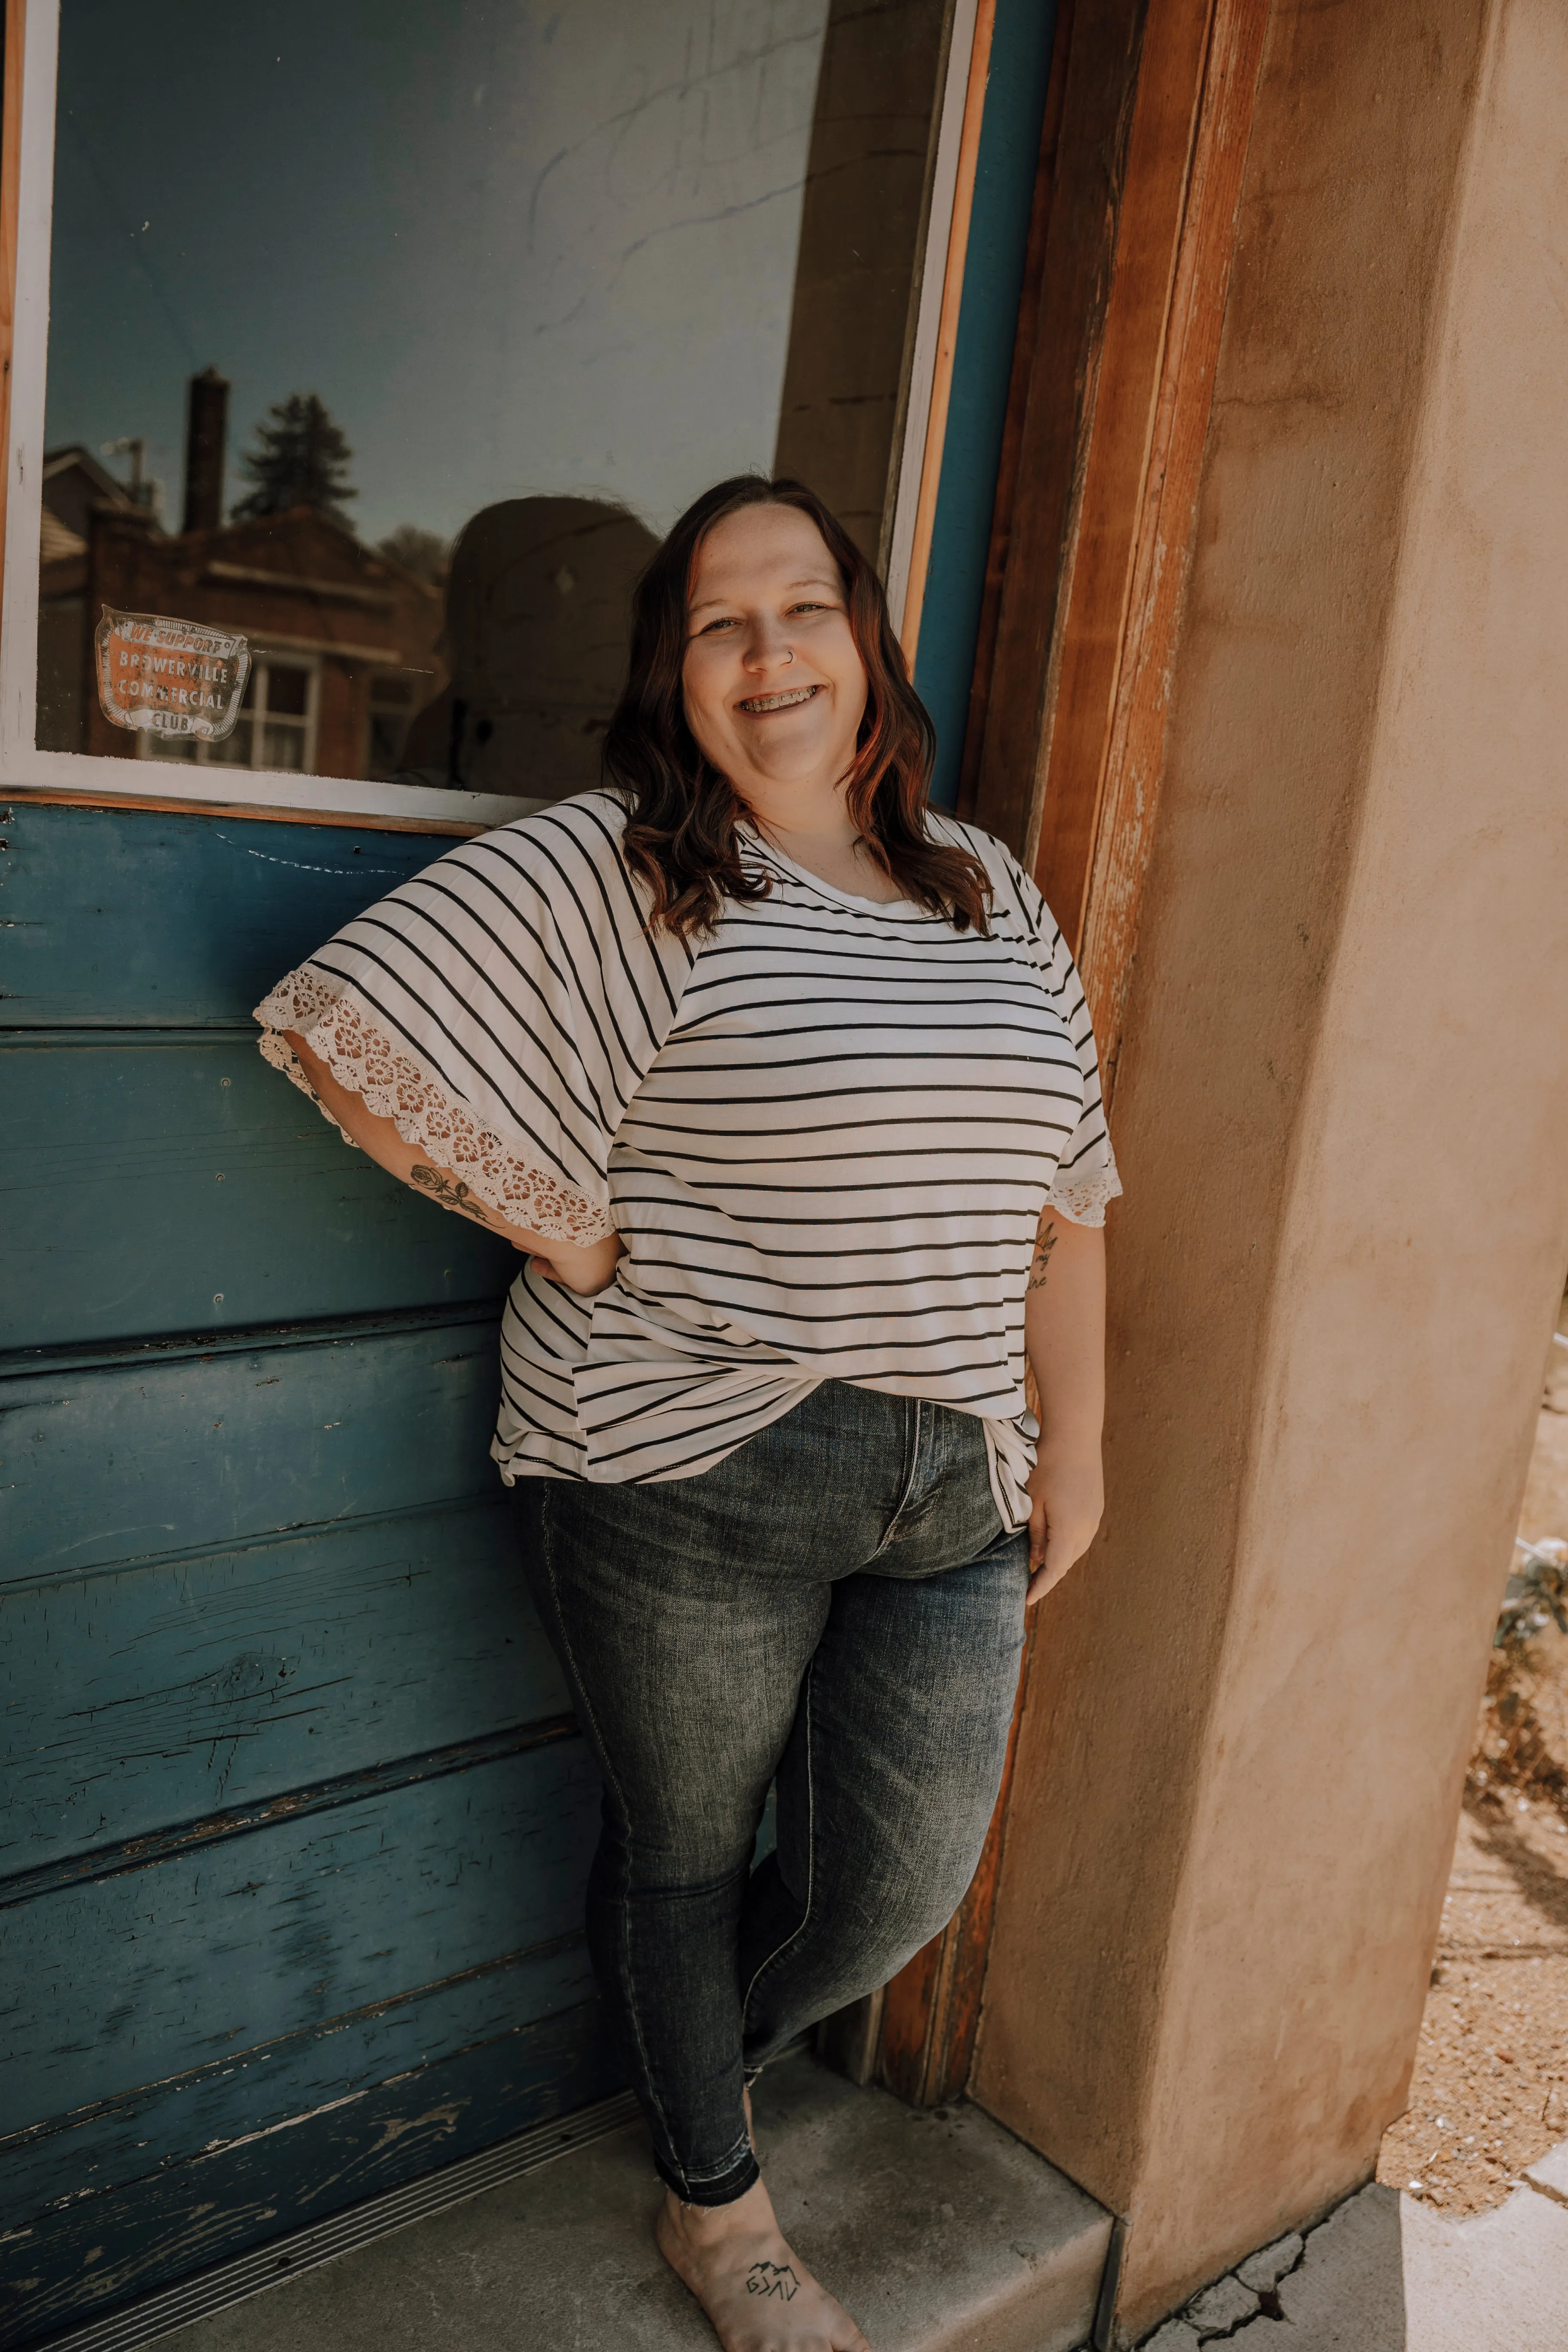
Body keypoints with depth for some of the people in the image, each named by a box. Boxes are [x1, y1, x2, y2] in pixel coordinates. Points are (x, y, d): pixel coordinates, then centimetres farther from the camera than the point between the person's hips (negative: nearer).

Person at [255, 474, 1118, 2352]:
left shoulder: (988, 893, 9)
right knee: (687, 1853, 14)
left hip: (944, 1488, 5)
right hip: (686, 1476, -5)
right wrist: (573, 1229, -13)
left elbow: (1062, 1188, 13)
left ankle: (704, 2062, 45)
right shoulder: (609, 874, -9)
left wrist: (1072, 1440, 11)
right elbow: (352, 1020, -16)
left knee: (903, 1882, 11)